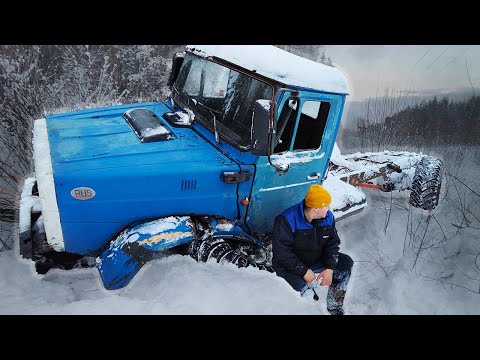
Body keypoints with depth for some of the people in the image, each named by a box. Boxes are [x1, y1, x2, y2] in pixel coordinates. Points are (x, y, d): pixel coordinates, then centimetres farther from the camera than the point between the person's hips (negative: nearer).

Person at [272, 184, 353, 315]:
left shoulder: (328, 217, -7)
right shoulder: (286, 220, -26)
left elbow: (333, 242, -1)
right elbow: (281, 252, -25)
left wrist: (329, 268, -14)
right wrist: (304, 271, -25)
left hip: (317, 261, 6)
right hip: (290, 266, -6)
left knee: (346, 262, -3)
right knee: (299, 286, -34)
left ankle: (334, 308, 9)